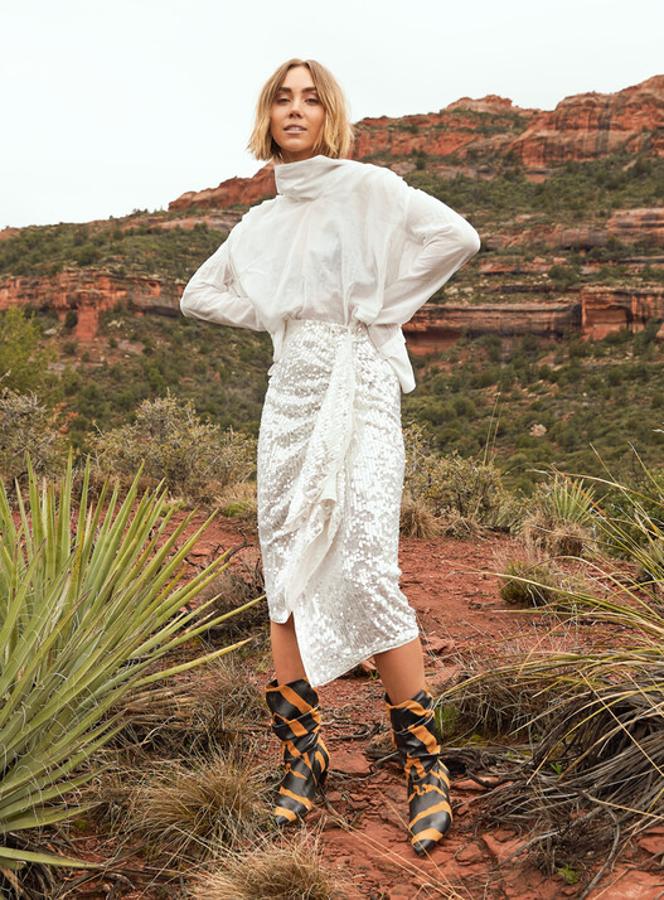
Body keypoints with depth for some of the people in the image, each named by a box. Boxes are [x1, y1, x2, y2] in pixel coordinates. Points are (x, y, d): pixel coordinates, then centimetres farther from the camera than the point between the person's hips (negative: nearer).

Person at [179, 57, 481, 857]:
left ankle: (425, 765, -3)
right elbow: (200, 295, 24)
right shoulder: (260, 223, 15)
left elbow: (456, 237, -14)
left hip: (359, 394, -6)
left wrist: (381, 307, -8)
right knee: (288, 573, 4)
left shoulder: (365, 188, -1)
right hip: (289, 401, 6)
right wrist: (272, 316, 10)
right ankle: (302, 753, 14)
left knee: (366, 573, -14)